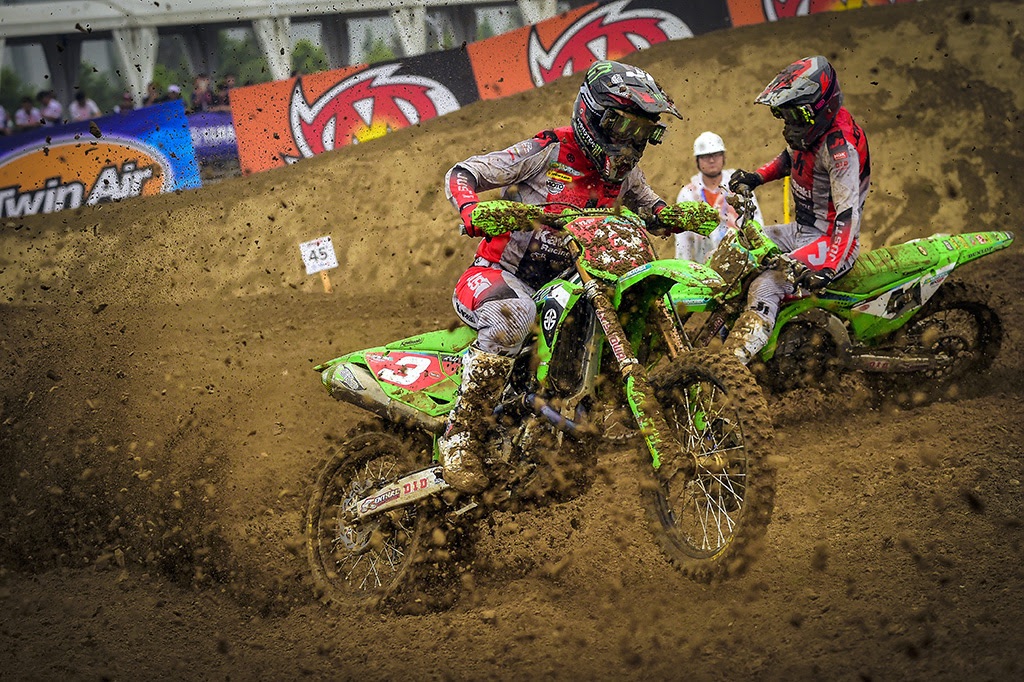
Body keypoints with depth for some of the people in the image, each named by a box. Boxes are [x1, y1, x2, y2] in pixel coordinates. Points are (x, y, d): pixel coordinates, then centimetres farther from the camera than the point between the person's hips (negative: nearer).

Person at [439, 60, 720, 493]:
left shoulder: (623, 172, 10)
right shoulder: (547, 152, -10)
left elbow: (652, 212, 28)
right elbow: (460, 174, -10)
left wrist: (685, 217, 3)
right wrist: (471, 208, -34)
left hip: (561, 285, 7)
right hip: (497, 274, -7)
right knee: (514, 313, -41)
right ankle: (461, 436, -34)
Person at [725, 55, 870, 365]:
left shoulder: (840, 145, -25)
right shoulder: (807, 128, 3)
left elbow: (848, 213, -31)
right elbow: (789, 158, 28)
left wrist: (828, 268, -40)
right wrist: (756, 177, 9)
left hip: (830, 240, -10)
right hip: (800, 230, 10)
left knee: (766, 287, -28)